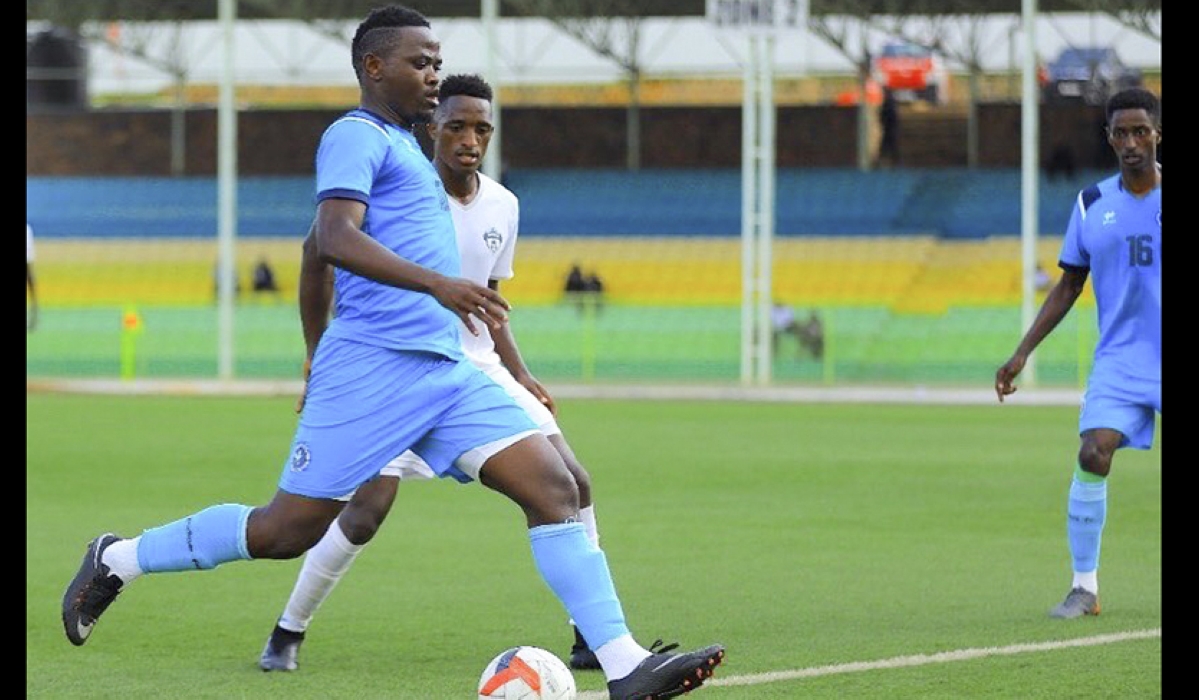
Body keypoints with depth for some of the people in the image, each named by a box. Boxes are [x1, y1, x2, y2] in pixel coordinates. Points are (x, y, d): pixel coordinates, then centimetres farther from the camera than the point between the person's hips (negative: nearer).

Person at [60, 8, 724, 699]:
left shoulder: (403, 146, 24)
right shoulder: (356, 135, -5)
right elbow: (334, 238, -22)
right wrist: (438, 284, -32)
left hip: (447, 369, 8)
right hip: (372, 364, -8)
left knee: (554, 486, -8)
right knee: (288, 529, -3)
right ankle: (120, 560, 17)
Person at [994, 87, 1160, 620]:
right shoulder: (1092, 205, 6)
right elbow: (1068, 287, 13)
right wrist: (1022, 353, 8)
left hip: (1167, 362, -1)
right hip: (1120, 359, 1)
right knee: (1093, 454, -17)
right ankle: (1085, 587, -7)